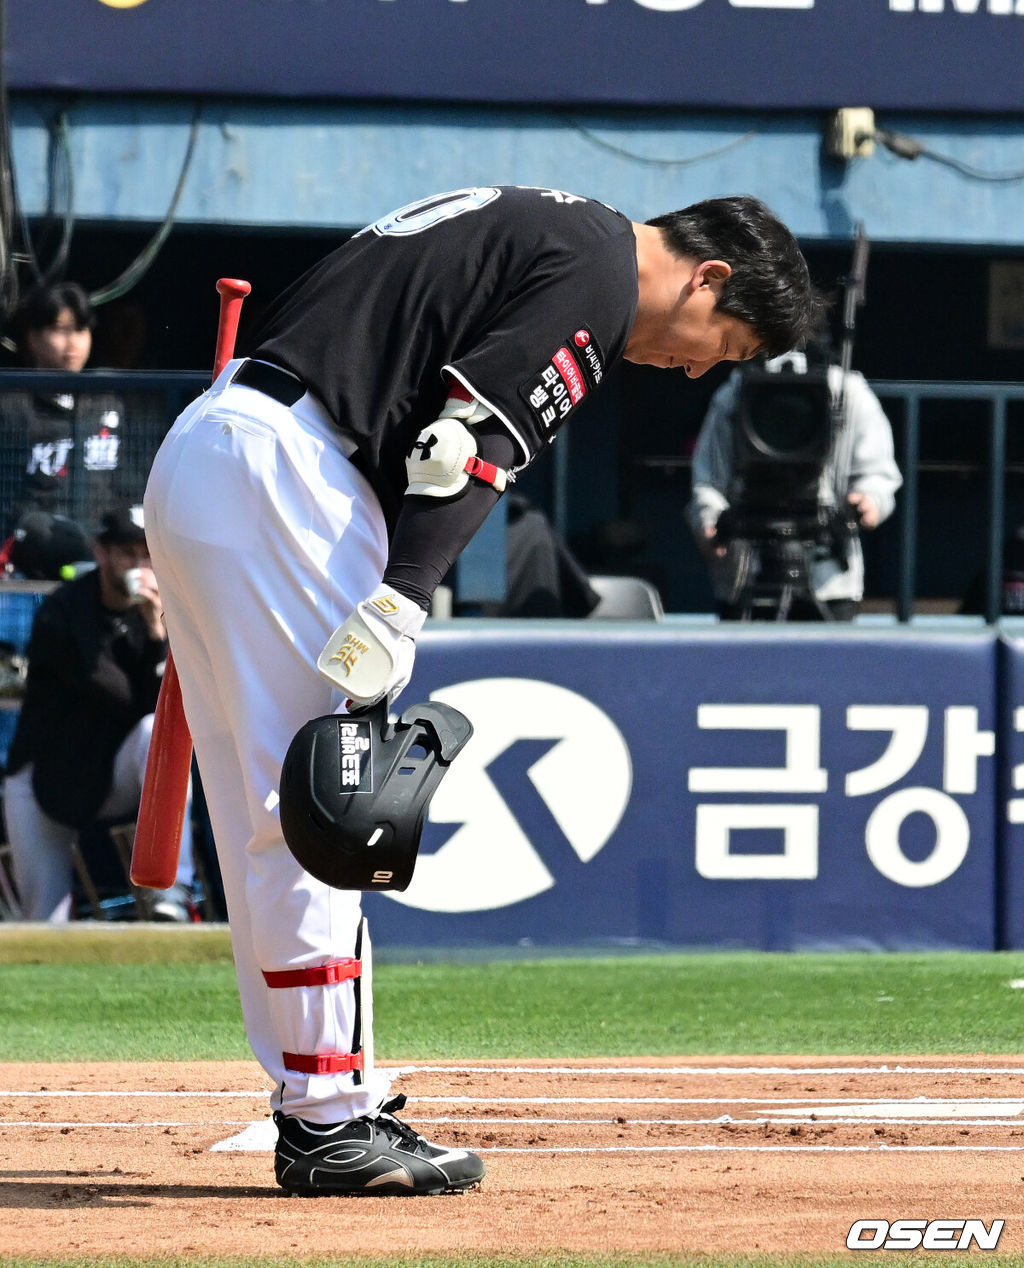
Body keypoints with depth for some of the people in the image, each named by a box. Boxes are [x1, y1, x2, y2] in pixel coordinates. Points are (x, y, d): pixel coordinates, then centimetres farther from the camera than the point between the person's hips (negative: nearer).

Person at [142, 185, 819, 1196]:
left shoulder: (535, 229, 25)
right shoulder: (599, 267, -5)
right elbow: (472, 432, -16)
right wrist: (401, 604, -22)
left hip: (193, 458, 10)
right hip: (278, 468, -10)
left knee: (267, 821, 11)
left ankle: (325, 1109, 14)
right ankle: (330, 1122, -6)